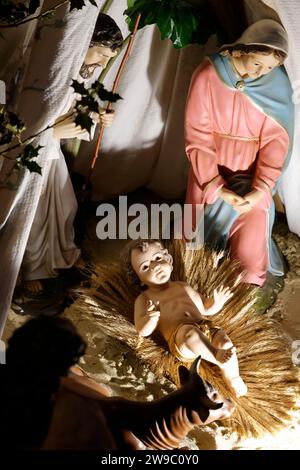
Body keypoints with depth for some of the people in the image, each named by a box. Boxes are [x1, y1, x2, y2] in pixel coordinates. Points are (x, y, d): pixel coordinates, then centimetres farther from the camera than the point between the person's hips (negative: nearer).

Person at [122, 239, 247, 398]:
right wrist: (152, 316, -21)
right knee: (190, 332, -38)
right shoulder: (145, 298, 14)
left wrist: (217, 302, 9)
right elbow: (143, 331, 1)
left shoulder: (183, 286, 28)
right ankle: (218, 357, -40)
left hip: (206, 329, 5)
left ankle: (233, 378, -10)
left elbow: (205, 308, 32)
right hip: (179, 338, -5)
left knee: (225, 342, -24)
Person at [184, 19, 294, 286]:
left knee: (250, 256, -6)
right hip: (209, 171, 0)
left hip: (252, 176, 0)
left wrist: (260, 190, -20)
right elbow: (197, 137, -12)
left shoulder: (278, 84, -10)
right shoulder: (208, 75, -14)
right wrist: (217, 187, -18)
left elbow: (277, 139, -8)